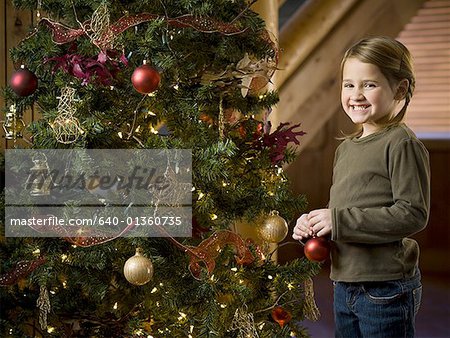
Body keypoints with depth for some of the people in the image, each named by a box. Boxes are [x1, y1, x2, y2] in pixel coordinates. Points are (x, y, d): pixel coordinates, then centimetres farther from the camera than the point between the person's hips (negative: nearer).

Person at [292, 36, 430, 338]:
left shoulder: (402, 144, -13)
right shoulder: (346, 148, 12)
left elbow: (413, 214, -20)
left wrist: (340, 221, -20)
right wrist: (314, 224, 0)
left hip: (386, 290, -8)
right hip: (345, 287, 8)